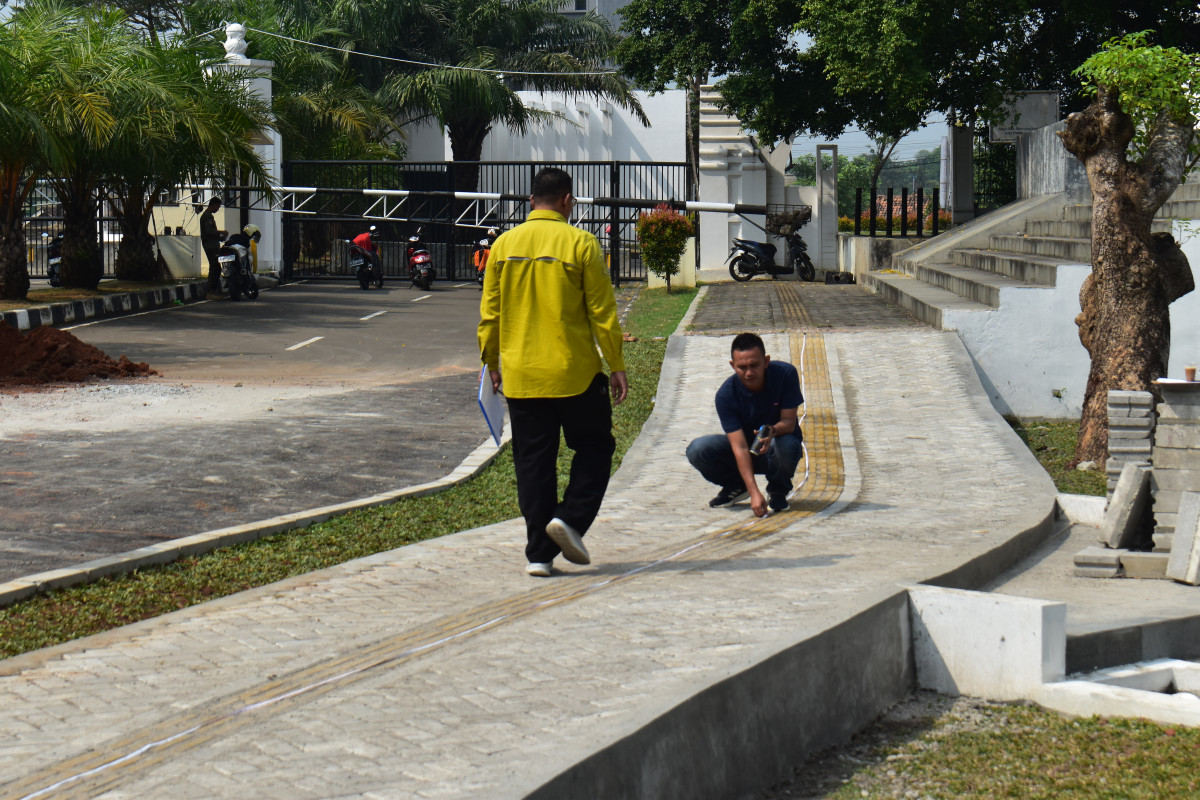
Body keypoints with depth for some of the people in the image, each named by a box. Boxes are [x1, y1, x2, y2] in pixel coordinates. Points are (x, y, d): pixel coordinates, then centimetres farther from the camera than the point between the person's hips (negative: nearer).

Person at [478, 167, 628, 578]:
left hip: (520, 376, 3)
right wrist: (617, 367, 1)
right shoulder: (580, 244, -8)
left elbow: (489, 313, 7)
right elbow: (602, 312, -6)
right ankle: (570, 518, -6)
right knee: (594, 448, 14)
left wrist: (492, 362, 19)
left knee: (532, 462, 8)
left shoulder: (504, 245, 3)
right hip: (574, 373, -3)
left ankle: (538, 553, 6)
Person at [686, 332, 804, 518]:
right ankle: (735, 486, 6)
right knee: (697, 450, -25)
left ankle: (778, 490, -3)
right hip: (746, 450, 1)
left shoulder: (785, 374, -22)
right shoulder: (726, 394, -23)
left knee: (786, 445, -38)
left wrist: (773, 431, -44)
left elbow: (789, 422, -18)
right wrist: (754, 493, -37)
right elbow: (739, 446, -28)